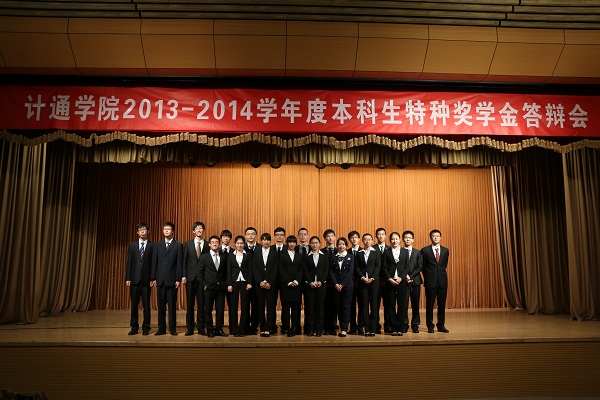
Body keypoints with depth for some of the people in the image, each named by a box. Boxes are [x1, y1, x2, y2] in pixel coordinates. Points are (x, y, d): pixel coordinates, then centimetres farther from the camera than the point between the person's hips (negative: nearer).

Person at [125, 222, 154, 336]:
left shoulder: (152, 246, 1)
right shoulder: (132, 246, 9)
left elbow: (154, 263, -1)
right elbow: (128, 263, 7)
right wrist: (127, 278, 0)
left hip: (146, 279, -2)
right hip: (134, 279, 2)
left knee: (146, 305, 2)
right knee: (134, 304, 8)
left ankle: (146, 327, 12)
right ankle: (134, 327, 18)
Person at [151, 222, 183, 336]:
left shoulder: (178, 245, 2)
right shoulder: (158, 245, 11)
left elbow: (179, 263, -2)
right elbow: (154, 262, 9)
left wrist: (178, 279, -7)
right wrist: (153, 278, 3)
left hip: (172, 279, -3)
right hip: (160, 279, 3)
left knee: (172, 305, 2)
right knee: (161, 305, 7)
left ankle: (172, 329, 10)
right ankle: (161, 329, 14)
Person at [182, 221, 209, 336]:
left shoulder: (208, 245, 4)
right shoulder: (188, 244, 8)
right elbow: (184, 261, 5)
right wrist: (183, 276, -4)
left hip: (203, 278, -1)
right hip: (190, 277, 1)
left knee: (201, 304, 2)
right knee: (190, 304, 6)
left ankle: (201, 328, 12)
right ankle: (190, 328, 13)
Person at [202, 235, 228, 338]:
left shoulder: (224, 257, 9)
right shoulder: (204, 257, 3)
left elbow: (225, 272, 12)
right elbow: (200, 272, 3)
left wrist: (224, 283, 4)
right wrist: (204, 284, -4)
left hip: (221, 287, 2)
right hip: (209, 287, -2)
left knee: (220, 309, 4)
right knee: (208, 310, 3)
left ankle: (219, 329, 15)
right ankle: (210, 330, 13)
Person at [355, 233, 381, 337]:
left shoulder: (376, 253, 6)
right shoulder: (359, 253, 10)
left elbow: (378, 266, -1)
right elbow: (356, 267, 4)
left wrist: (372, 278, -11)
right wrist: (362, 277, -9)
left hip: (374, 281, -1)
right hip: (362, 281, 1)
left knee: (374, 305, -1)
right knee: (364, 305, 1)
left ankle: (373, 329, 4)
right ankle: (366, 329, 5)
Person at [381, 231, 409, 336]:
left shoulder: (405, 251, 7)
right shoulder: (387, 252, 5)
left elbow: (407, 267, 3)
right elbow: (384, 267, 2)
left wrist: (401, 278, -9)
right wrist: (390, 279, -10)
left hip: (402, 281, 0)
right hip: (390, 281, 0)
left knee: (402, 305, 2)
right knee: (391, 305, 2)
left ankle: (400, 328, 10)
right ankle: (394, 329, 9)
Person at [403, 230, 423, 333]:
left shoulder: (418, 252, 10)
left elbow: (420, 267, 2)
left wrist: (411, 276, -9)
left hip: (415, 281, 2)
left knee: (415, 304, 4)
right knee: (403, 304, 0)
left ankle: (415, 325, 13)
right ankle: (404, 324, 10)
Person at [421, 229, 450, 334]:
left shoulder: (445, 251, 9)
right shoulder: (425, 250, 0)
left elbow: (445, 265, 18)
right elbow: (423, 266, 6)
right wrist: (427, 277, 8)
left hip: (442, 281, 3)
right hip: (430, 281, -3)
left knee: (442, 304, 6)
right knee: (429, 304, 2)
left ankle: (441, 325, 17)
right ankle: (430, 326, 12)